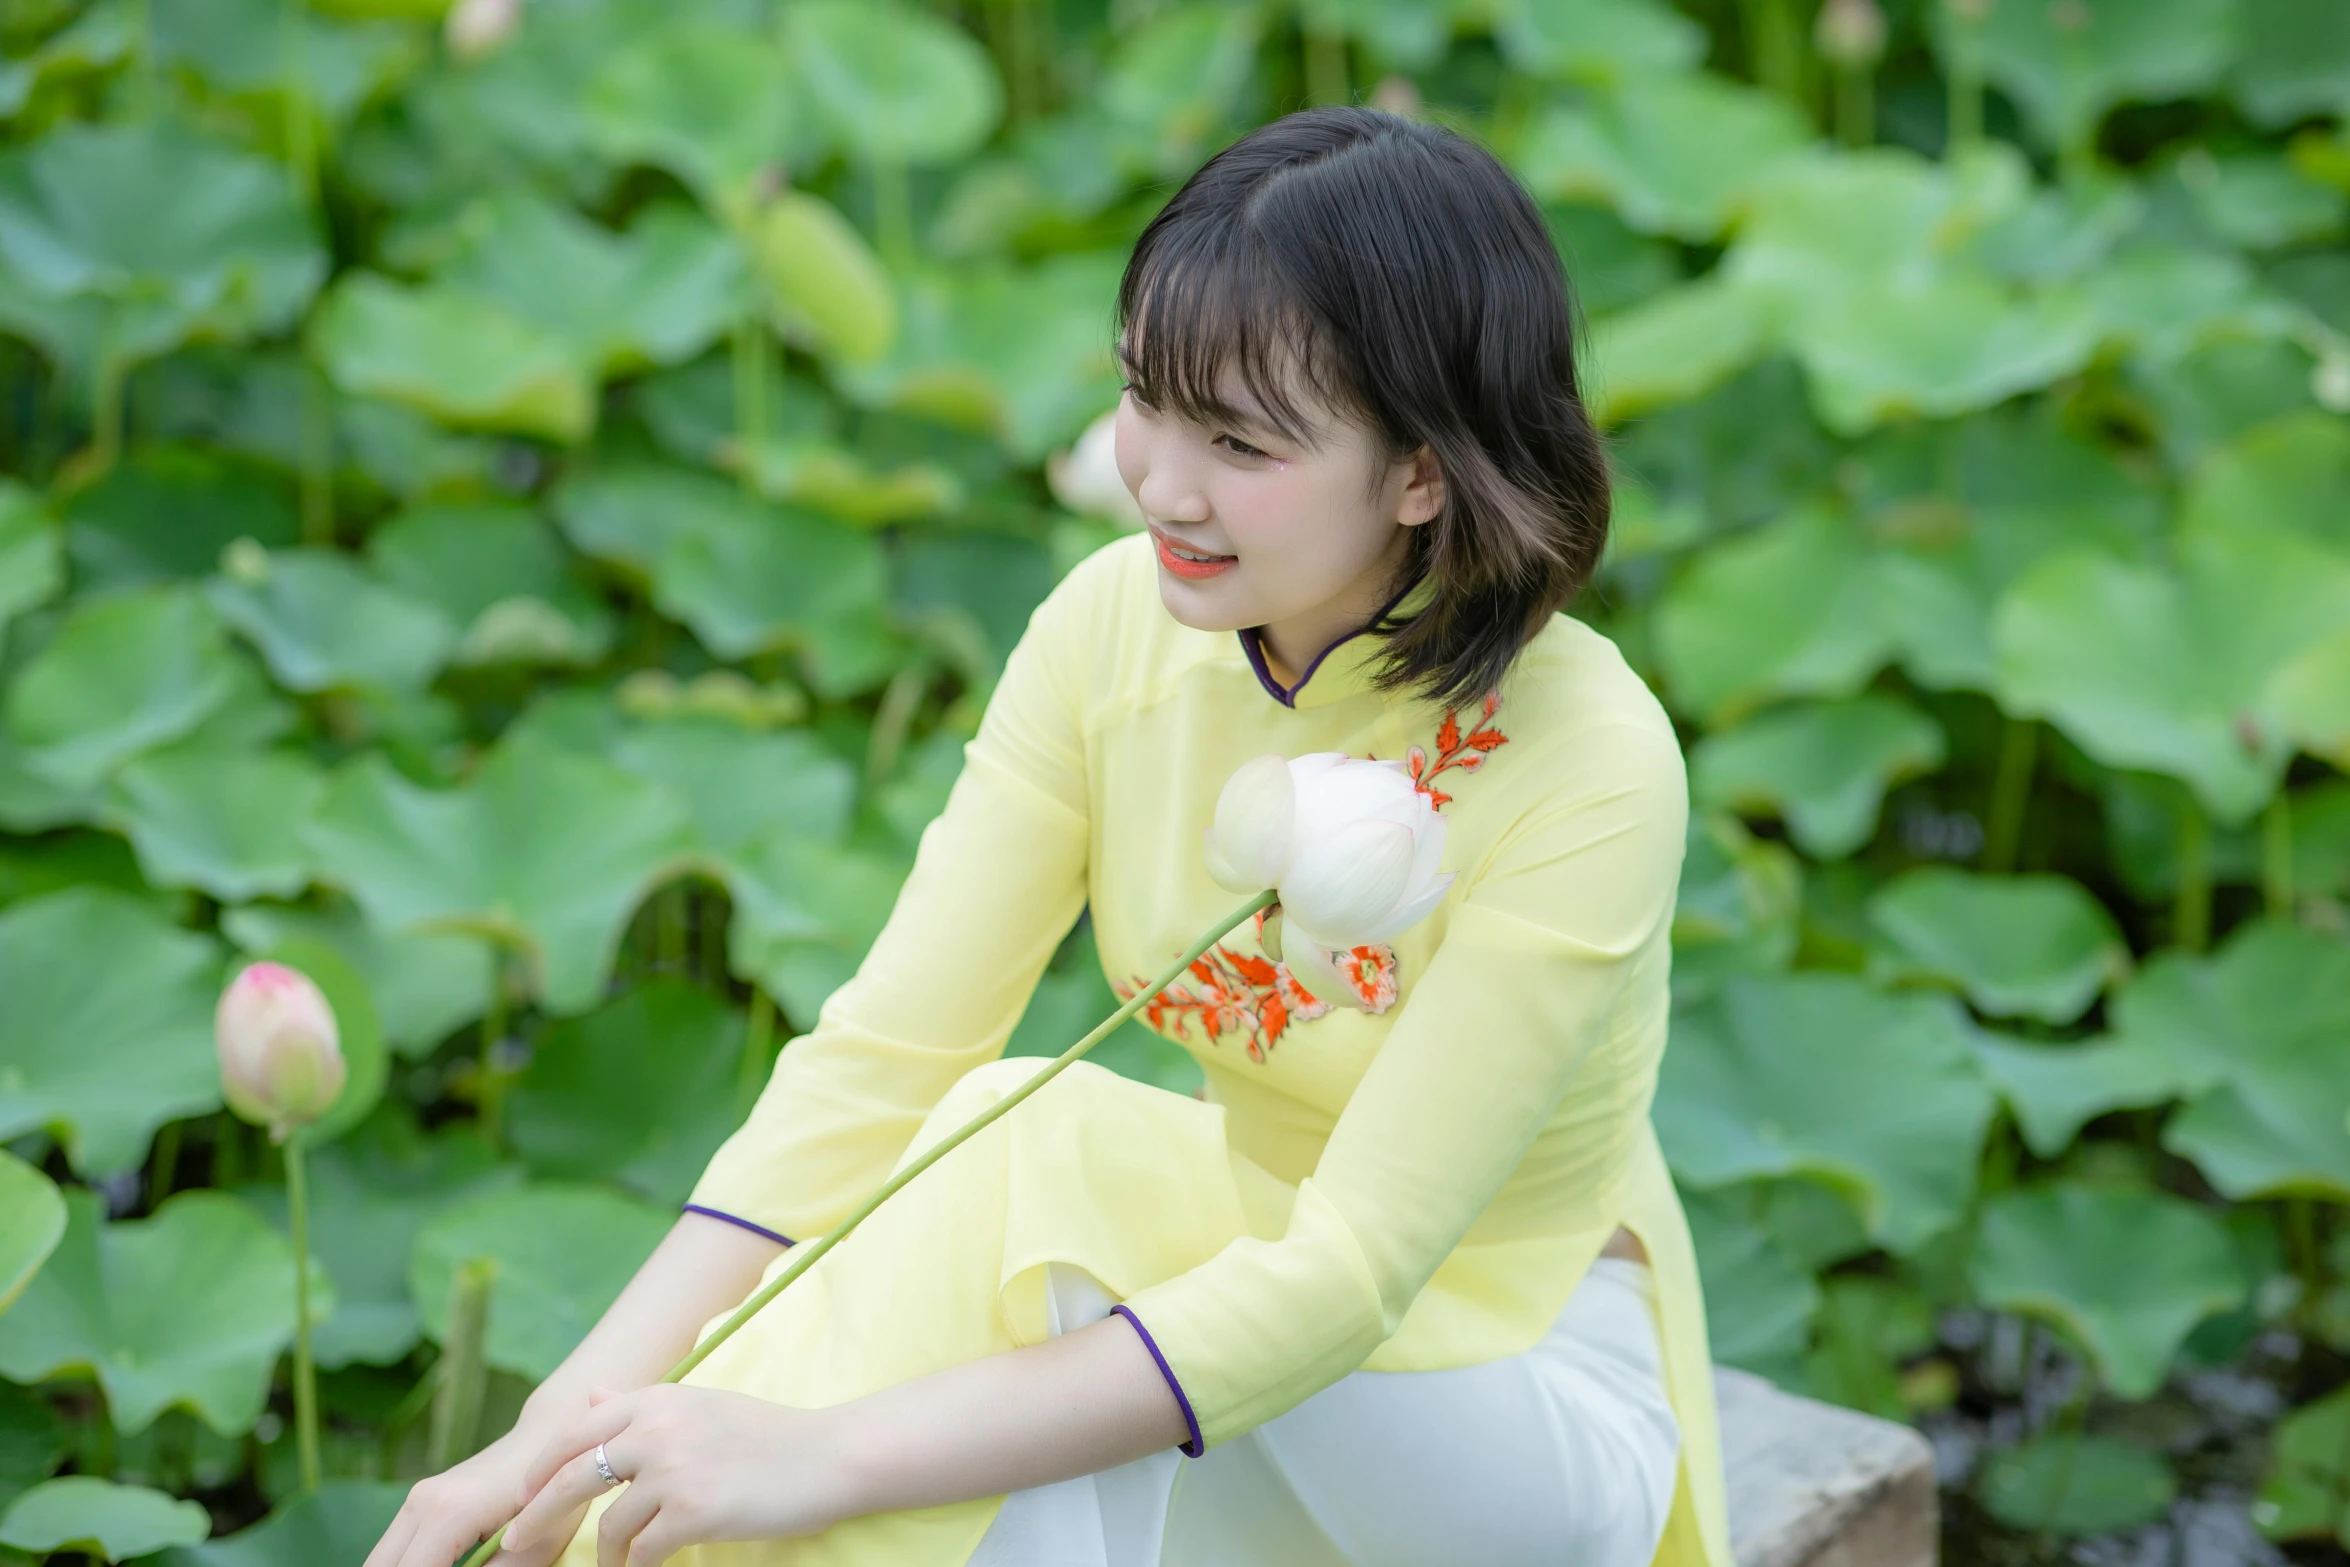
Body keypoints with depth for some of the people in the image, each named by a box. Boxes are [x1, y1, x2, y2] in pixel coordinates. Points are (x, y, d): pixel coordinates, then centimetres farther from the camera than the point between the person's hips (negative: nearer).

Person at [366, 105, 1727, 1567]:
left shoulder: (1588, 765, -26)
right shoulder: (1116, 624, -11)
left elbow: (1348, 1274, -30)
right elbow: (886, 1050, -14)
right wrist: (565, 1429, -26)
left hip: (1532, 1399, -4)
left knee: (1049, 1163, -31)